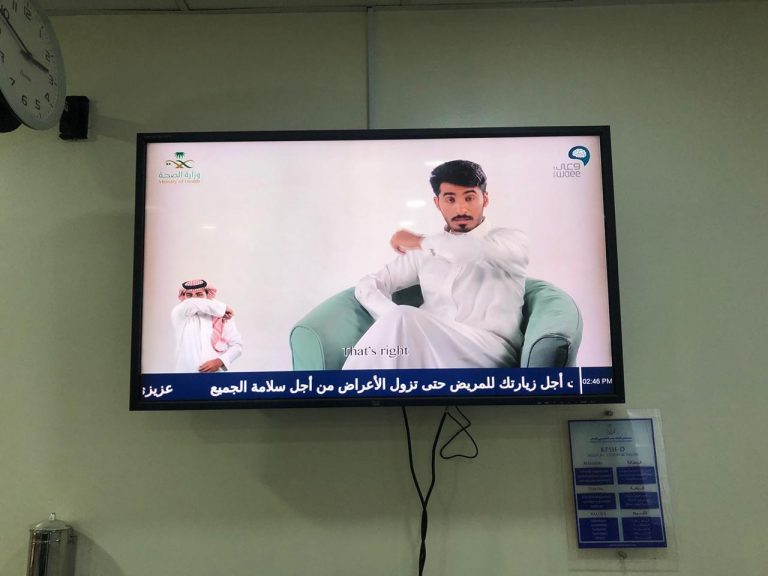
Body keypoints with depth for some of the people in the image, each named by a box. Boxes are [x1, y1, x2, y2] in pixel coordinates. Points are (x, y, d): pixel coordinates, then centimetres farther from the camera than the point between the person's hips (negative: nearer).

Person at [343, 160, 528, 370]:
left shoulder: (512, 240, 10)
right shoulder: (426, 250, 20)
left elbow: (477, 250, -15)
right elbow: (367, 286, 14)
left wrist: (418, 240, 2)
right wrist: (397, 323, -8)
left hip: (489, 350, -3)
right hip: (433, 347, 4)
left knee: (404, 322, -31)